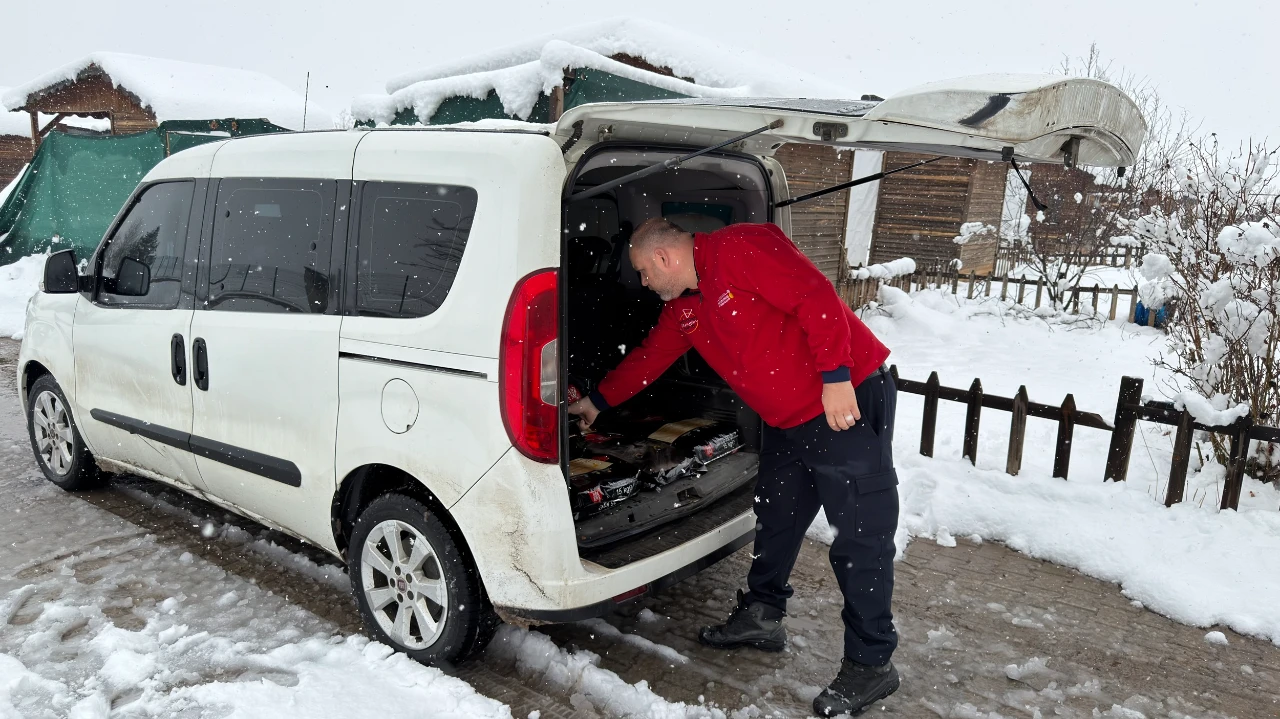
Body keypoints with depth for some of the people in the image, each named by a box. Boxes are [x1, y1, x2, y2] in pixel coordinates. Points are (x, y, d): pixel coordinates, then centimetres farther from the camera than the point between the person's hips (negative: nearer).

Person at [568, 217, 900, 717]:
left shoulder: (740, 248, -17)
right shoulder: (684, 308, 11)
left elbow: (817, 298, -23)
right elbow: (648, 357, 23)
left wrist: (835, 376, -25)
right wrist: (599, 400, 30)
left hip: (849, 399, -9)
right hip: (788, 422, 9)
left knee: (860, 535, -3)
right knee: (774, 520, 17)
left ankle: (871, 664, 8)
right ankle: (761, 618, 35)